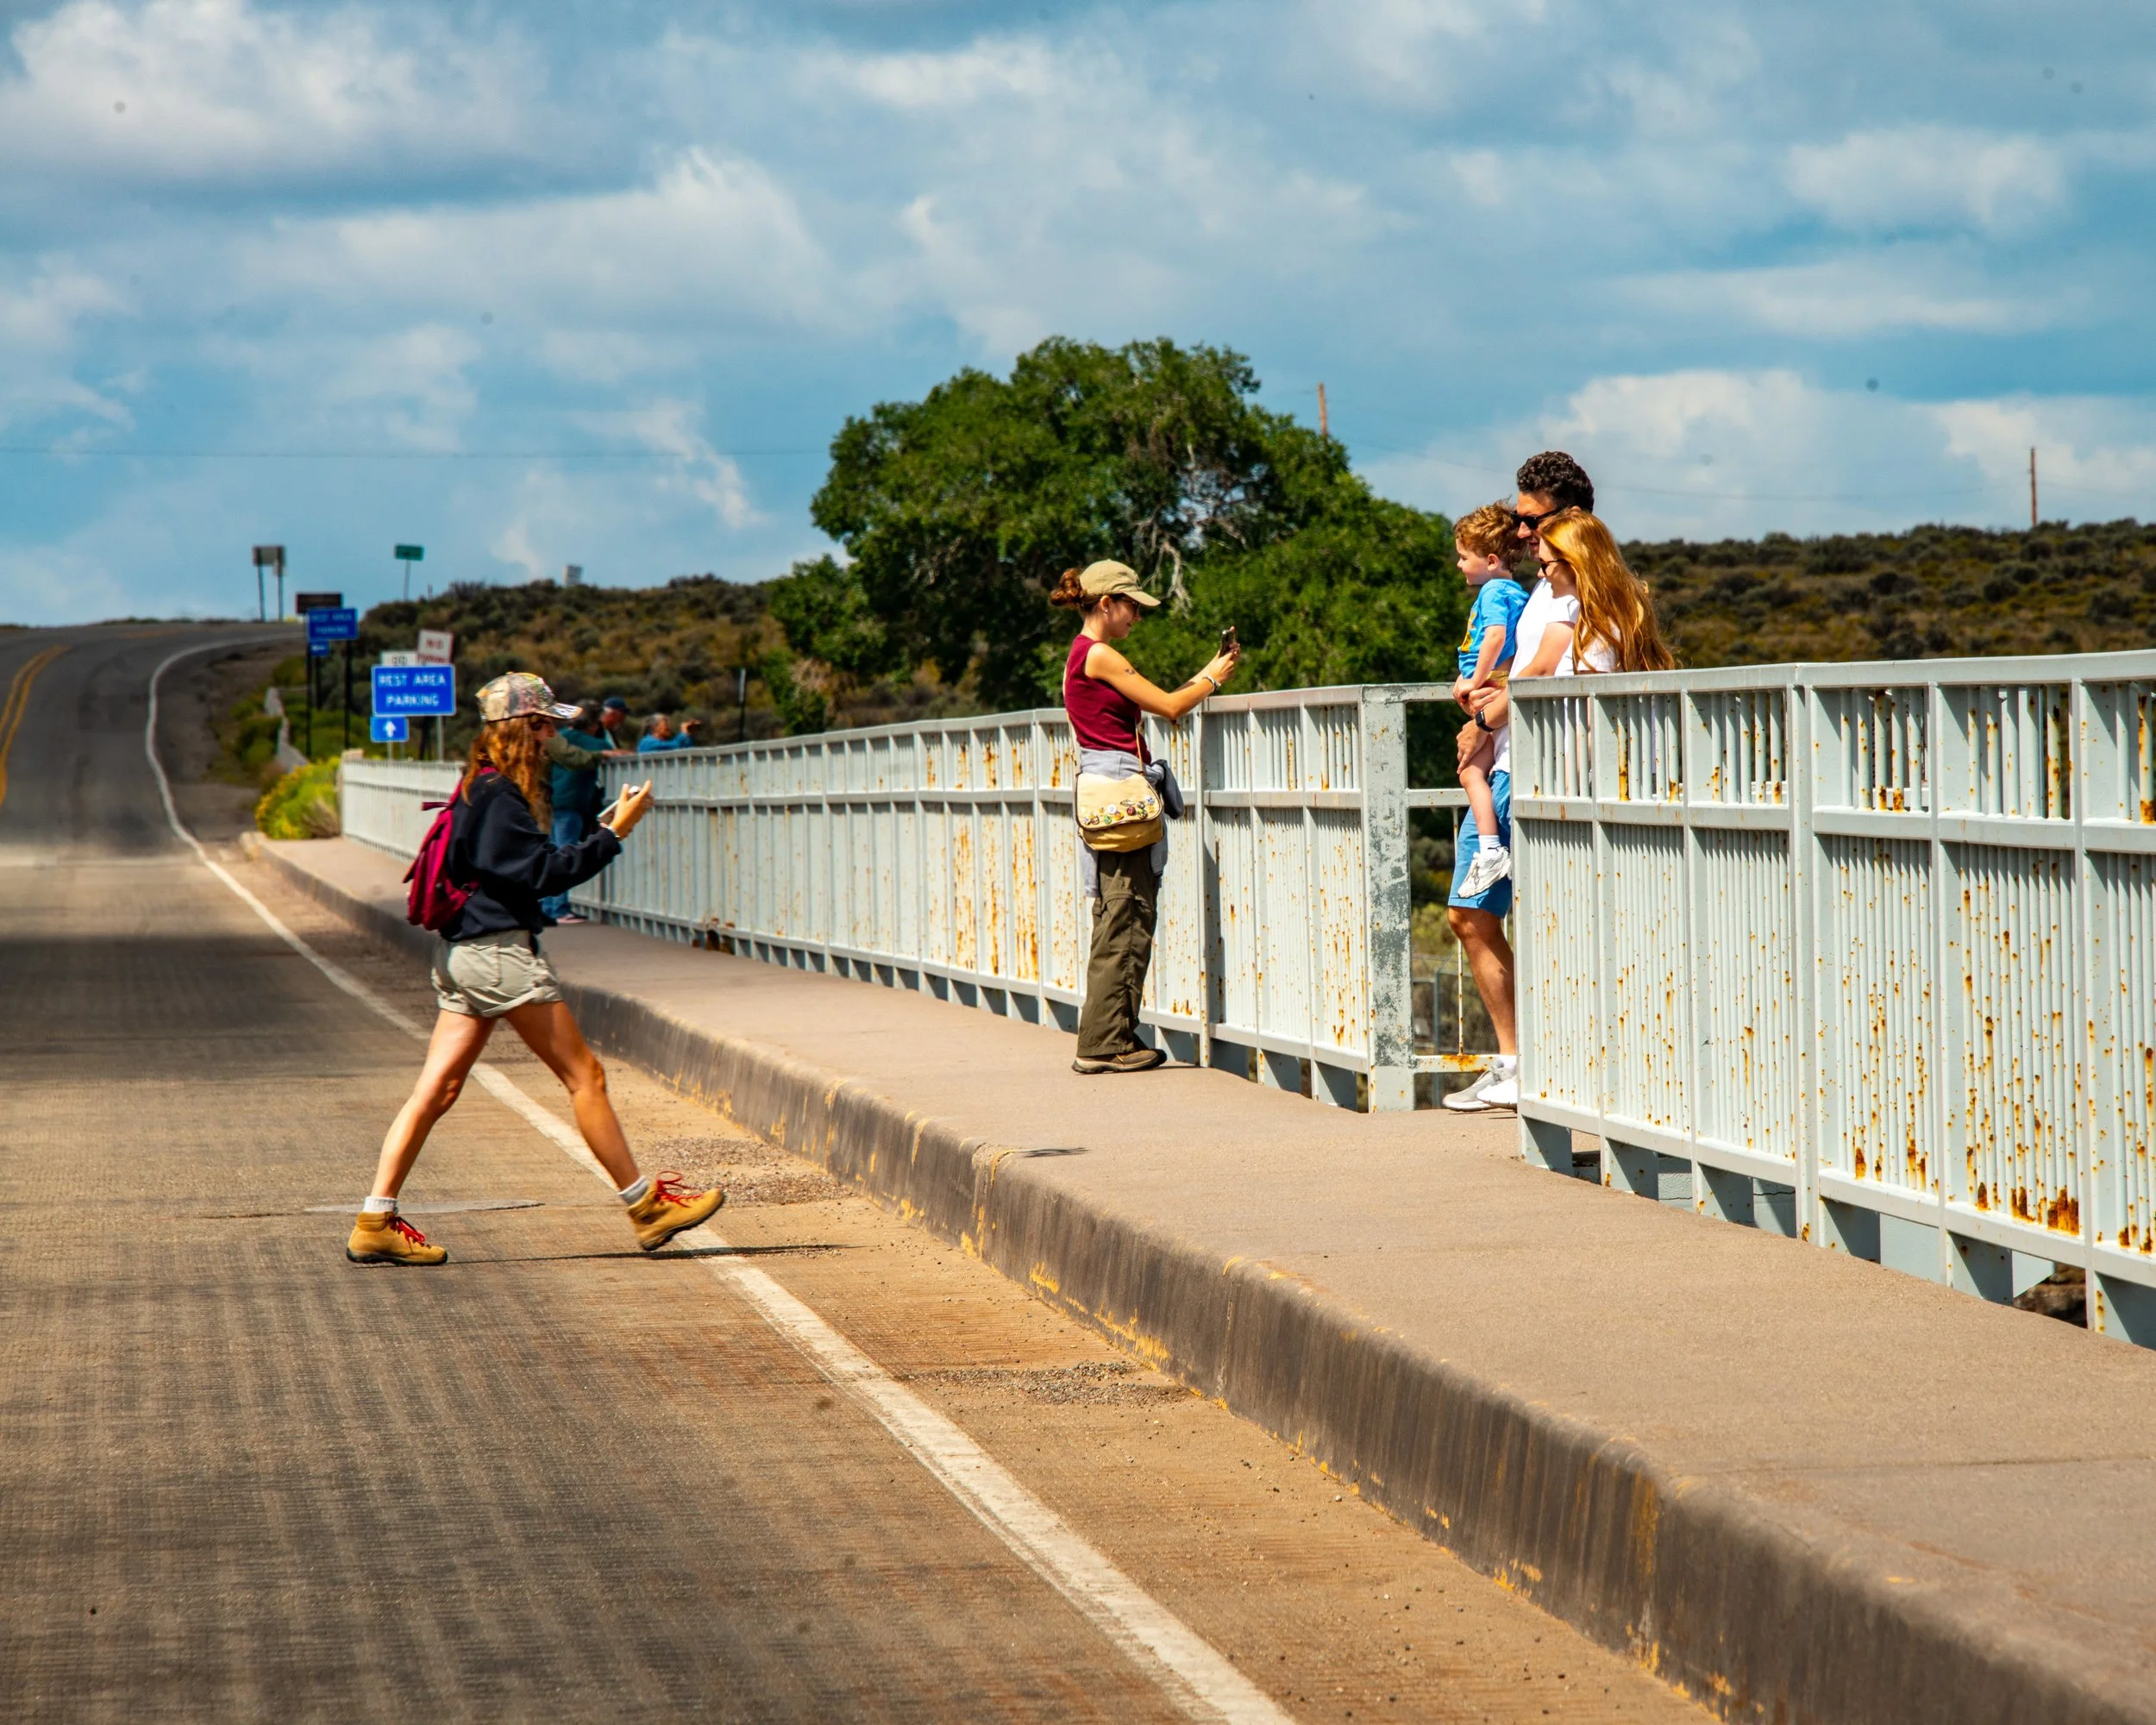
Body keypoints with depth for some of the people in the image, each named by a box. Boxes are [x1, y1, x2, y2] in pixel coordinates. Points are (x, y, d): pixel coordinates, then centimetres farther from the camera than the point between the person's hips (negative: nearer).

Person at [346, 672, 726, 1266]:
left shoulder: (479, 788, 16)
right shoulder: (497, 795, -15)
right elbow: (545, 872, -18)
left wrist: (602, 832, 16)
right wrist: (614, 835, -15)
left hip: (463, 952, 10)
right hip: (500, 950, -10)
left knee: (437, 1089, 5)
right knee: (584, 1076, -1)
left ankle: (375, 1223, 1)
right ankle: (645, 1207, 5)